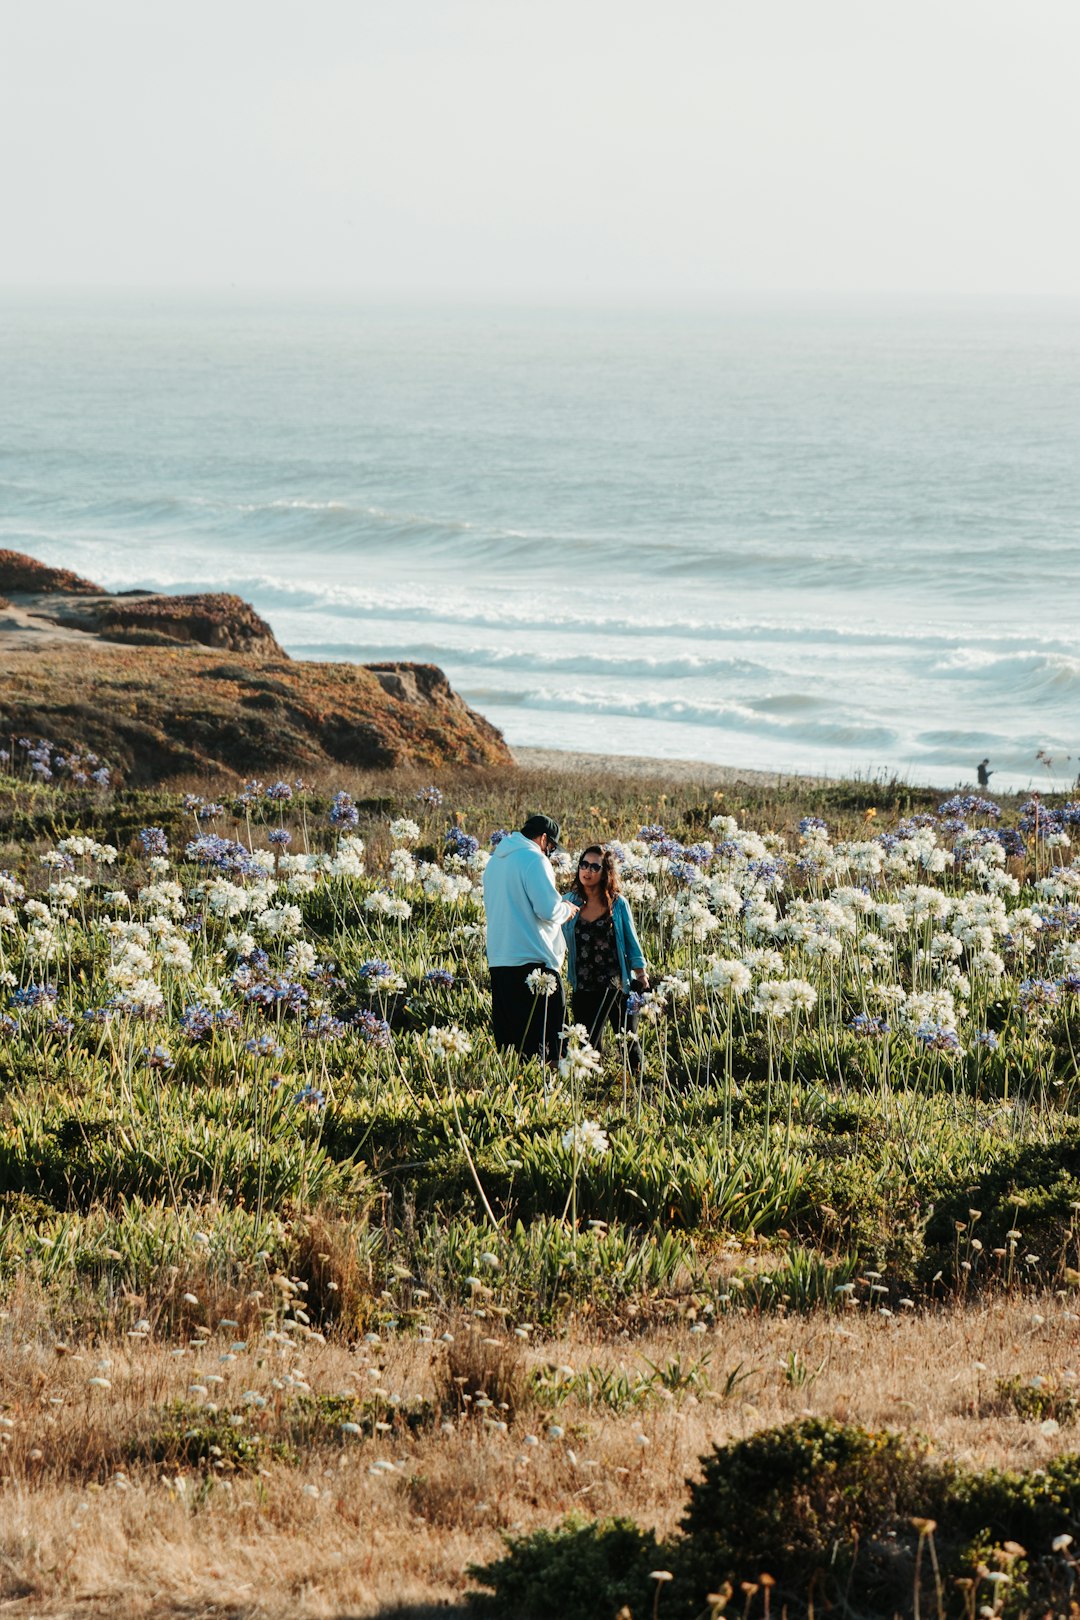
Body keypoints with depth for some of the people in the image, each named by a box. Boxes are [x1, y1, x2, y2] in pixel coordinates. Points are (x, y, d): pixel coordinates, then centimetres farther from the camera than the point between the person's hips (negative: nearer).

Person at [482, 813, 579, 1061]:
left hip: (498, 963, 8)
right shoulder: (533, 858, -9)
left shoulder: (495, 862, 18)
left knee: (507, 1041, 8)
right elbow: (549, 909, -17)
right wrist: (567, 909, 5)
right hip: (533, 961, -8)